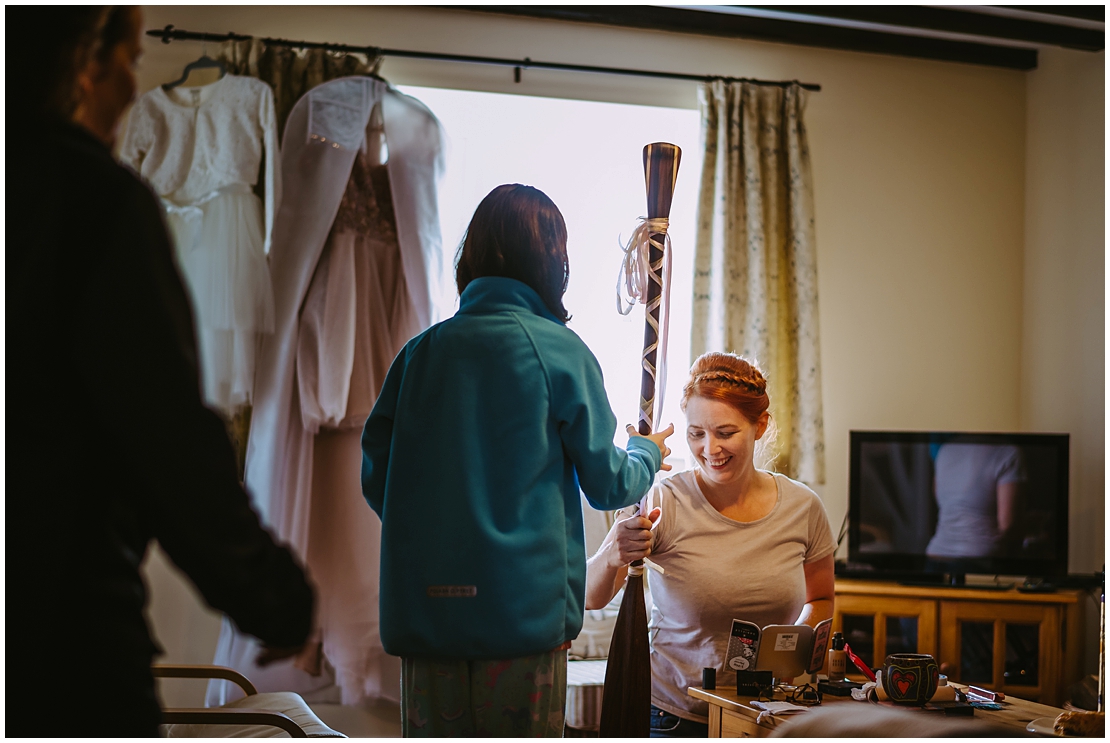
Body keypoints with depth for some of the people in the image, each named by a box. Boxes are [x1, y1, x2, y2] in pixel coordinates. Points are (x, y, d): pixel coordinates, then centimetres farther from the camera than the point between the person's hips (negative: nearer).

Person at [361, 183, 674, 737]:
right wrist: (647, 453, 24)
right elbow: (607, 484, 2)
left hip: (423, 609, 4)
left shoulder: (419, 352, 5)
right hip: (524, 607, -4)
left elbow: (375, 478, 8)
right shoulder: (558, 350, -5)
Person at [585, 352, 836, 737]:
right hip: (675, 716, -1)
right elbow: (590, 599, -13)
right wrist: (611, 557, -34)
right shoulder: (664, 503, -8)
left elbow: (820, 600, 18)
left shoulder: (802, 507, 1)